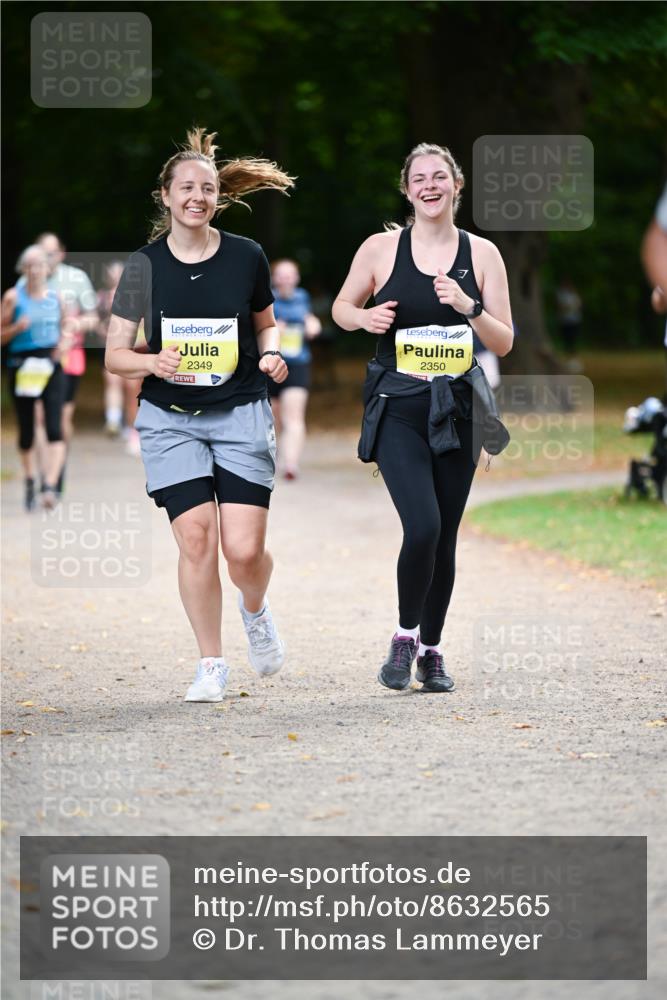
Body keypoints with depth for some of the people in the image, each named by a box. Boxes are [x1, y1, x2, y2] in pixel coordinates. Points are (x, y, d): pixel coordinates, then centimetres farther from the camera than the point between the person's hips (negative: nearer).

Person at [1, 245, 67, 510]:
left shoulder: (55, 297, 8)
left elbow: (64, 328, 21)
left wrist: (63, 344, 0)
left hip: (51, 366, 1)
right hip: (23, 366, -1)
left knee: (55, 428, -14)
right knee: (26, 431, 7)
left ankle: (50, 486, -19)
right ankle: (29, 480, 31)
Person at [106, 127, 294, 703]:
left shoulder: (246, 257, 1)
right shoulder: (145, 265, -1)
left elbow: (266, 324, 17)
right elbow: (115, 355, 2)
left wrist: (272, 354, -5)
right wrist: (152, 362, -18)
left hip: (241, 415, 0)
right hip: (170, 418, 0)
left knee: (245, 549, -9)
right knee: (196, 538, -11)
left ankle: (256, 610, 29)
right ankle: (211, 665, 6)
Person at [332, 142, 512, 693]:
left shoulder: (482, 254, 3)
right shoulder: (380, 249, -1)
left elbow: (504, 342, 3)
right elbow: (342, 307, 14)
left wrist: (468, 308, -15)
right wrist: (365, 318, -8)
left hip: (457, 409, 2)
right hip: (398, 407, -2)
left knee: (444, 538, 7)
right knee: (423, 527, -18)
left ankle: (431, 649, 24)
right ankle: (405, 636, 4)